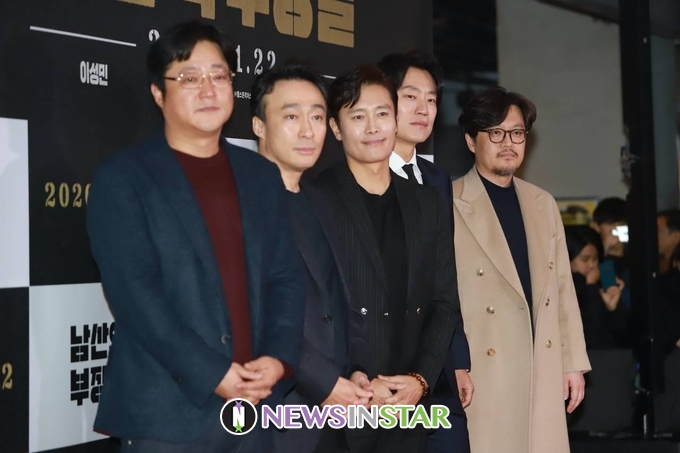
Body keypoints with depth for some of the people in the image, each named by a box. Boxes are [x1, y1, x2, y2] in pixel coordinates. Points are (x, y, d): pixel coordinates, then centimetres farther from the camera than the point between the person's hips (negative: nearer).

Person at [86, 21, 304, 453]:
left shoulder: (262, 175, 13)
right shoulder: (123, 177, -3)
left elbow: (286, 276, 10)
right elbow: (133, 291, -12)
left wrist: (279, 356, -7)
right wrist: (211, 375, -16)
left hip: (255, 406, 5)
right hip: (167, 414, -4)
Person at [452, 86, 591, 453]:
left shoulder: (543, 204, 13)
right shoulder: (448, 206, -6)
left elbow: (562, 286, 15)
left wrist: (574, 361, 13)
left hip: (543, 371, 5)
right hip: (479, 371, -5)